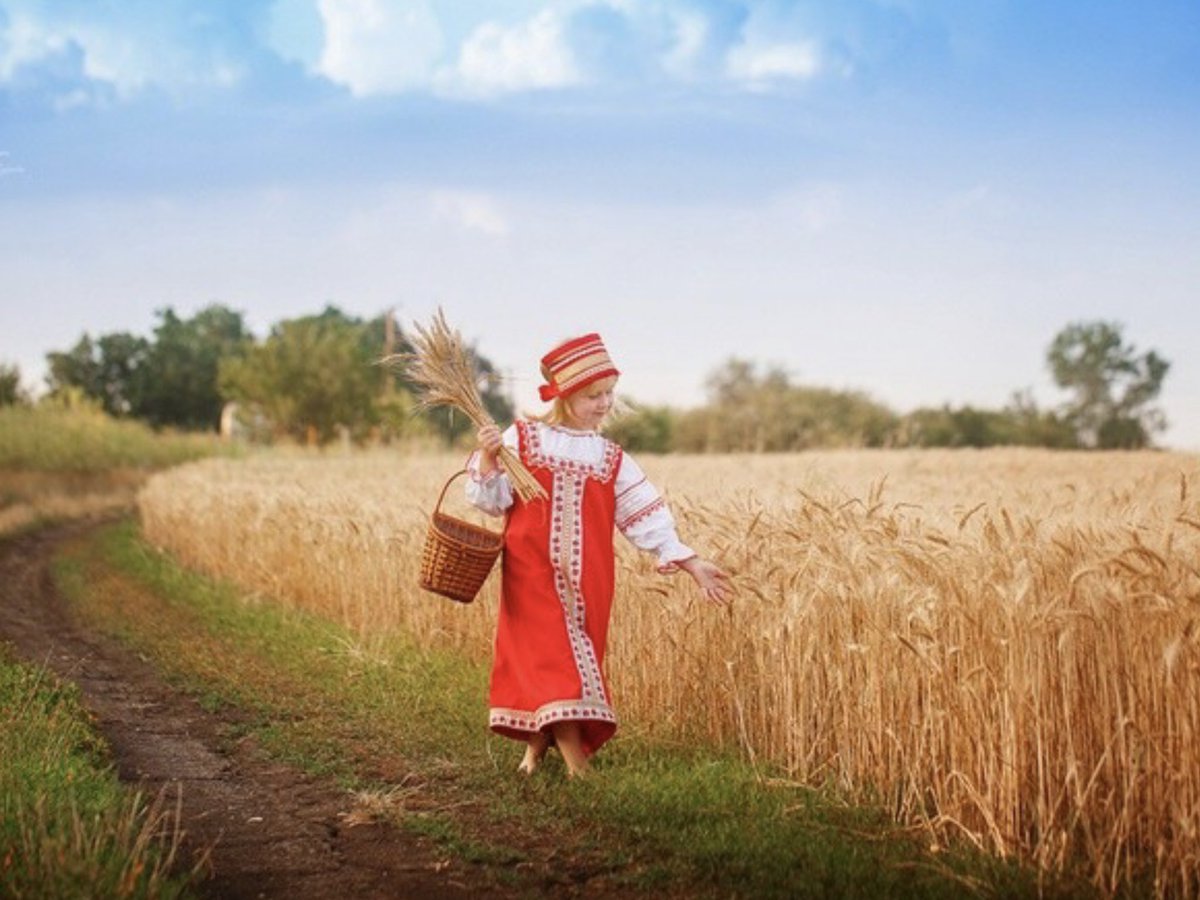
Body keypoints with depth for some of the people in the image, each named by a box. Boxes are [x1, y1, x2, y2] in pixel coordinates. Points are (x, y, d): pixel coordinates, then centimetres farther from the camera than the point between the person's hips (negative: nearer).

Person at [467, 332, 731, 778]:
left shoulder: (610, 459, 9)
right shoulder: (522, 438, 1)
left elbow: (646, 518, 6)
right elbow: (493, 499, -1)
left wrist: (692, 563, -1)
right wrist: (488, 458, -20)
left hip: (586, 582, 4)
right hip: (534, 577, -3)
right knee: (554, 660, -11)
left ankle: (537, 747, 18)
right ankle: (578, 768, -12)